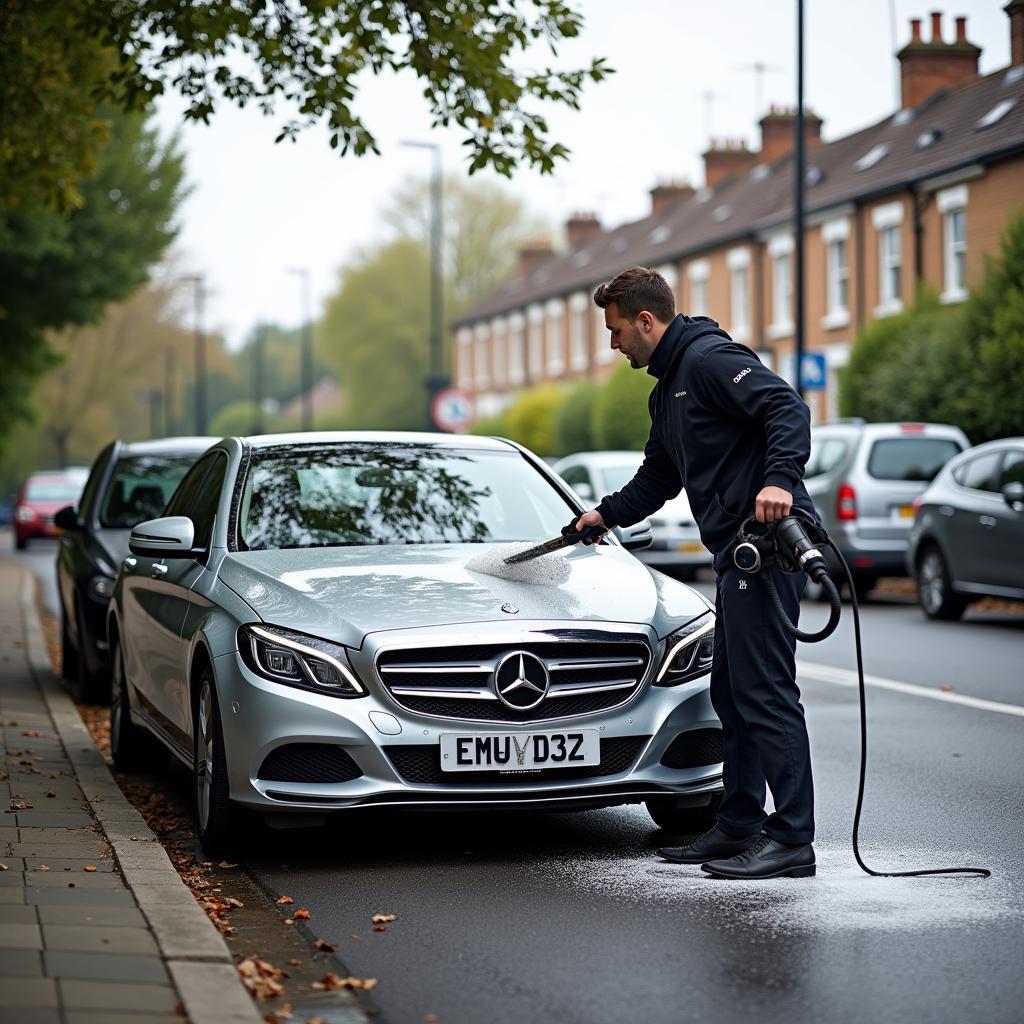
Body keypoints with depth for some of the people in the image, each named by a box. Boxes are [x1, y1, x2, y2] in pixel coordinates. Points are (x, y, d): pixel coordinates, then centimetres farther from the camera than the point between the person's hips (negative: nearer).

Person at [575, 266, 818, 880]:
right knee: (732, 693, 14)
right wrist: (608, 514, 40)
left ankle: (793, 840, -10)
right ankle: (740, 828, 21)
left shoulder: (711, 358, -8)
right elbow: (659, 478, 38)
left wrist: (780, 479, -34)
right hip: (738, 553, 11)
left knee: (765, 692, -12)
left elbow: (787, 408, -22)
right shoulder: (667, 389, 24)